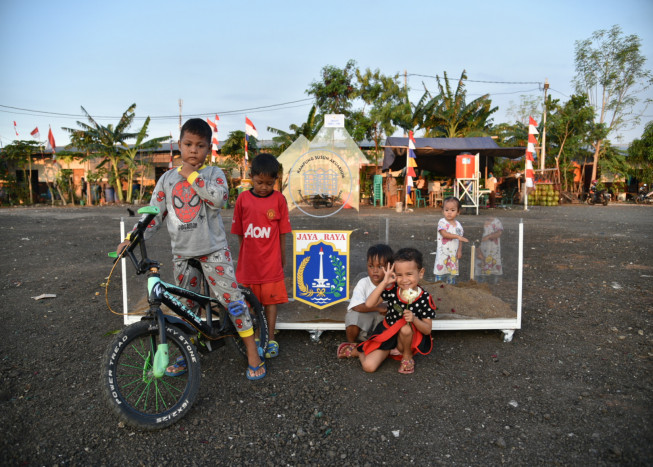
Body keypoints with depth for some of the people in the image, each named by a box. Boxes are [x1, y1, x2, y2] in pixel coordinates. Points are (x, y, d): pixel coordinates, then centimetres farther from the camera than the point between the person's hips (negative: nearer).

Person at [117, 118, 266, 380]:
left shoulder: (213, 173, -1)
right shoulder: (167, 179, 8)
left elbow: (219, 198, -22)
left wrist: (192, 175, -16)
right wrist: (132, 238, -4)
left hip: (213, 249, -3)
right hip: (182, 253, 4)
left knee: (232, 298, -6)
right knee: (187, 305, 13)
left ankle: (252, 351, 7)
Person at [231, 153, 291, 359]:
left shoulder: (279, 199, -5)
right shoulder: (243, 198, -2)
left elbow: (282, 232, 2)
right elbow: (239, 232, 7)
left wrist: (282, 257, 7)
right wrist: (243, 254, 11)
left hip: (271, 261, -1)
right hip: (248, 260, 2)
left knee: (271, 299, 6)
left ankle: (271, 339, 19)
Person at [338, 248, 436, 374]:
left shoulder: (425, 298, -18)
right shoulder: (392, 289, -14)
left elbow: (427, 330, -14)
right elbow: (369, 304, -21)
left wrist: (414, 319, -36)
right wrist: (384, 283, -25)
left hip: (410, 338, -1)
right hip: (386, 333, 1)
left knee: (406, 328, -36)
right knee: (368, 366, -15)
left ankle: (407, 356, -5)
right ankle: (357, 350, 21)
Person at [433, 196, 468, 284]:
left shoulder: (458, 225, 8)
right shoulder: (442, 222, -7)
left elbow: (460, 240, 10)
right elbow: (444, 234, -21)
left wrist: (459, 251, -1)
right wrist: (457, 236, -27)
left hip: (453, 254, 5)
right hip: (443, 253, -5)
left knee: (452, 274, 11)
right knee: (441, 272, -1)